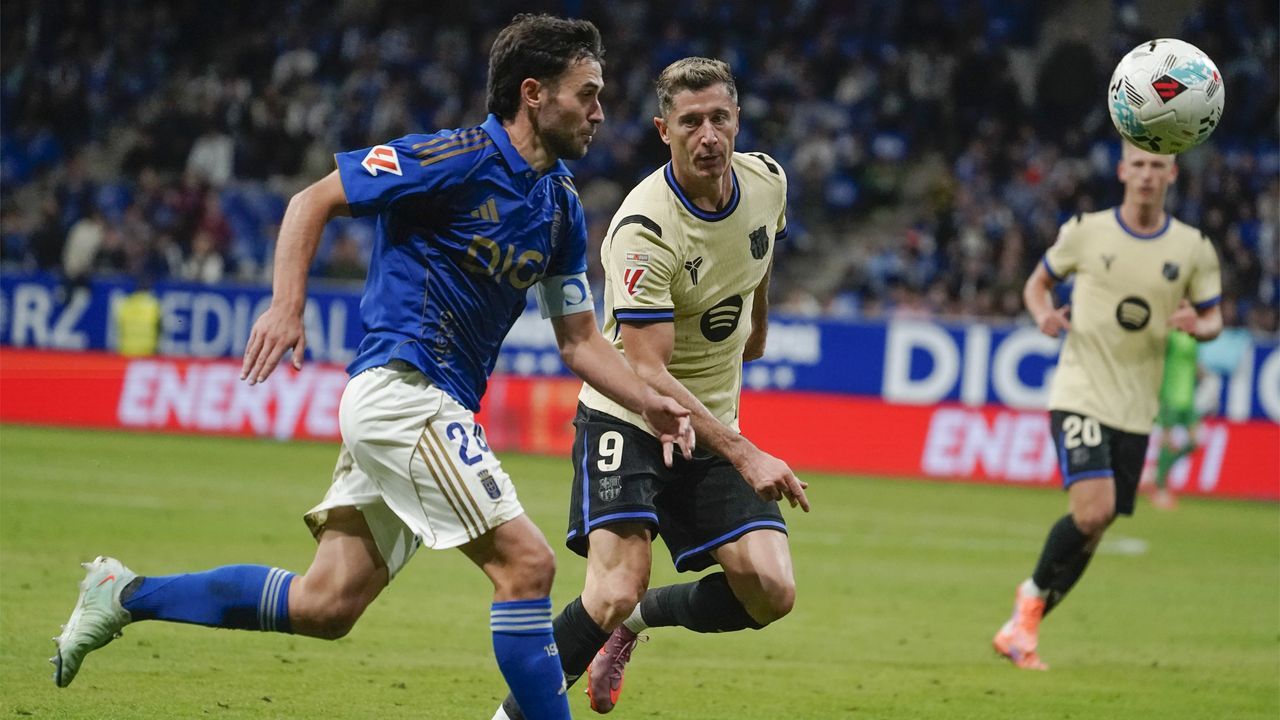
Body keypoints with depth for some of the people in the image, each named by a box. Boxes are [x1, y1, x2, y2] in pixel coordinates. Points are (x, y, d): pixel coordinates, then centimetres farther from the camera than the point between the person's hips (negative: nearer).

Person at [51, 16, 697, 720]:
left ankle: (125, 593, 20)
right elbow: (313, 200, -8)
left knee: (324, 606, 9)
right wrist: (286, 306, -19)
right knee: (525, 562, -14)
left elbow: (580, 340, 17)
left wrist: (649, 404, 2)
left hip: (434, 407, 9)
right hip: (403, 389, -9)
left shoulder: (562, 206, 12)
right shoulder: (458, 159, -12)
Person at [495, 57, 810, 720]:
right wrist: (743, 455, -35)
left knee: (770, 592, -10)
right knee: (616, 587, -24)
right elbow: (649, 374, -28)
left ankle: (637, 618, 16)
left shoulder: (766, 181, -6)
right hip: (627, 418, -6)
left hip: (713, 426, 6)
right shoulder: (643, 230, -25)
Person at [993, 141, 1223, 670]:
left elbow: (1214, 318, 12)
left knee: (1095, 528, 5)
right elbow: (1037, 283, 12)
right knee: (1092, 511, -22)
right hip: (1080, 394, -3)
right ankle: (1034, 595, 3)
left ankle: (1022, 626, 20)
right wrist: (1044, 314, -10)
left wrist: (1198, 325, -12)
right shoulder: (1086, 232, -2)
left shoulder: (1193, 249, 2)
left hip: (1135, 408, 4)